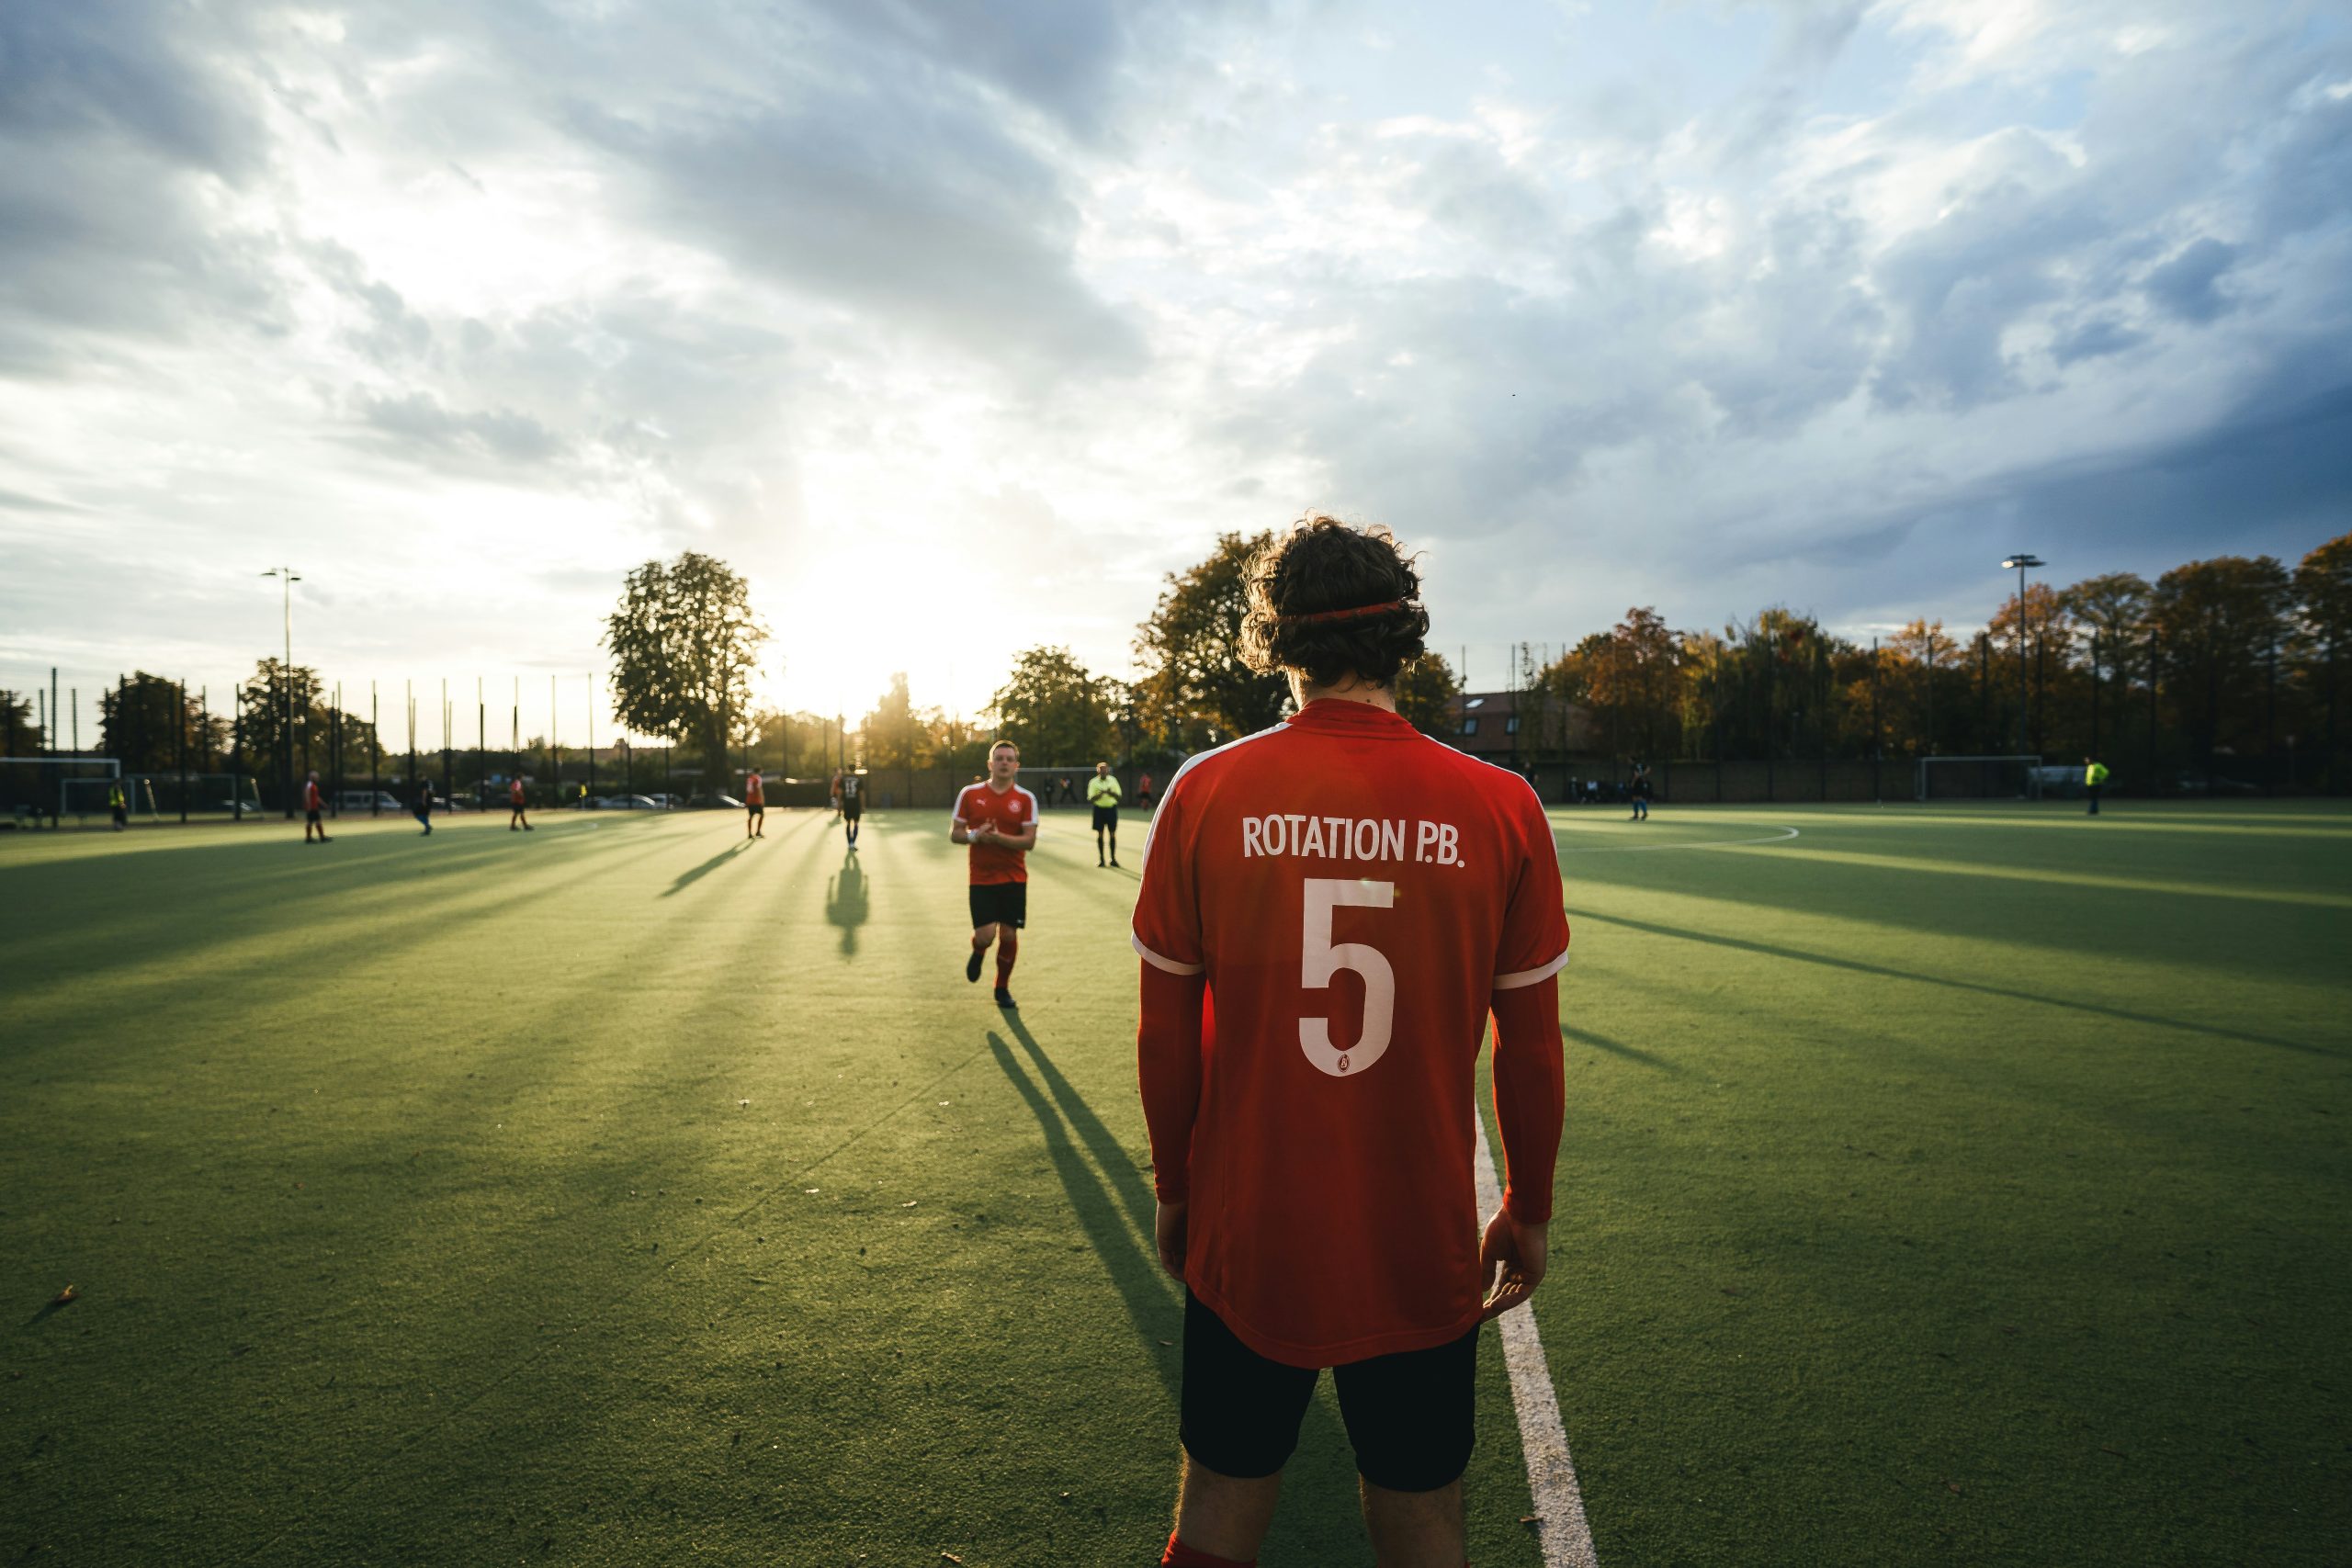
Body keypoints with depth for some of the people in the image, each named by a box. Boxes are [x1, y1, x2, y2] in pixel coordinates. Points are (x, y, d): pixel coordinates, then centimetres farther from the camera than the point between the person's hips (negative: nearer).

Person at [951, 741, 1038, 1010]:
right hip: (981, 879, -1)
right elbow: (954, 833, 4)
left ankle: (1002, 988, 24)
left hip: (1014, 879, 1)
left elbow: (1029, 841, -8)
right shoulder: (970, 794, 0)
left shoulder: (1026, 799, -2)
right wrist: (975, 836, -17)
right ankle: (978, 952, 28)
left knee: (1009, 934, 3)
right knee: (985, 935, -10)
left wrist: (998, 837, -23)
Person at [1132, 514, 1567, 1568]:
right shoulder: (1501, 808, -10)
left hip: (1243, 1241, 1)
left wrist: (1174, 1192, 12)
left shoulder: (1204, 793, -10)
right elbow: (1530, 1054, -3)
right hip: (1424, 1252, 0)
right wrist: (1528, 1211, 13)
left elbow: (1165, 1035, -3)